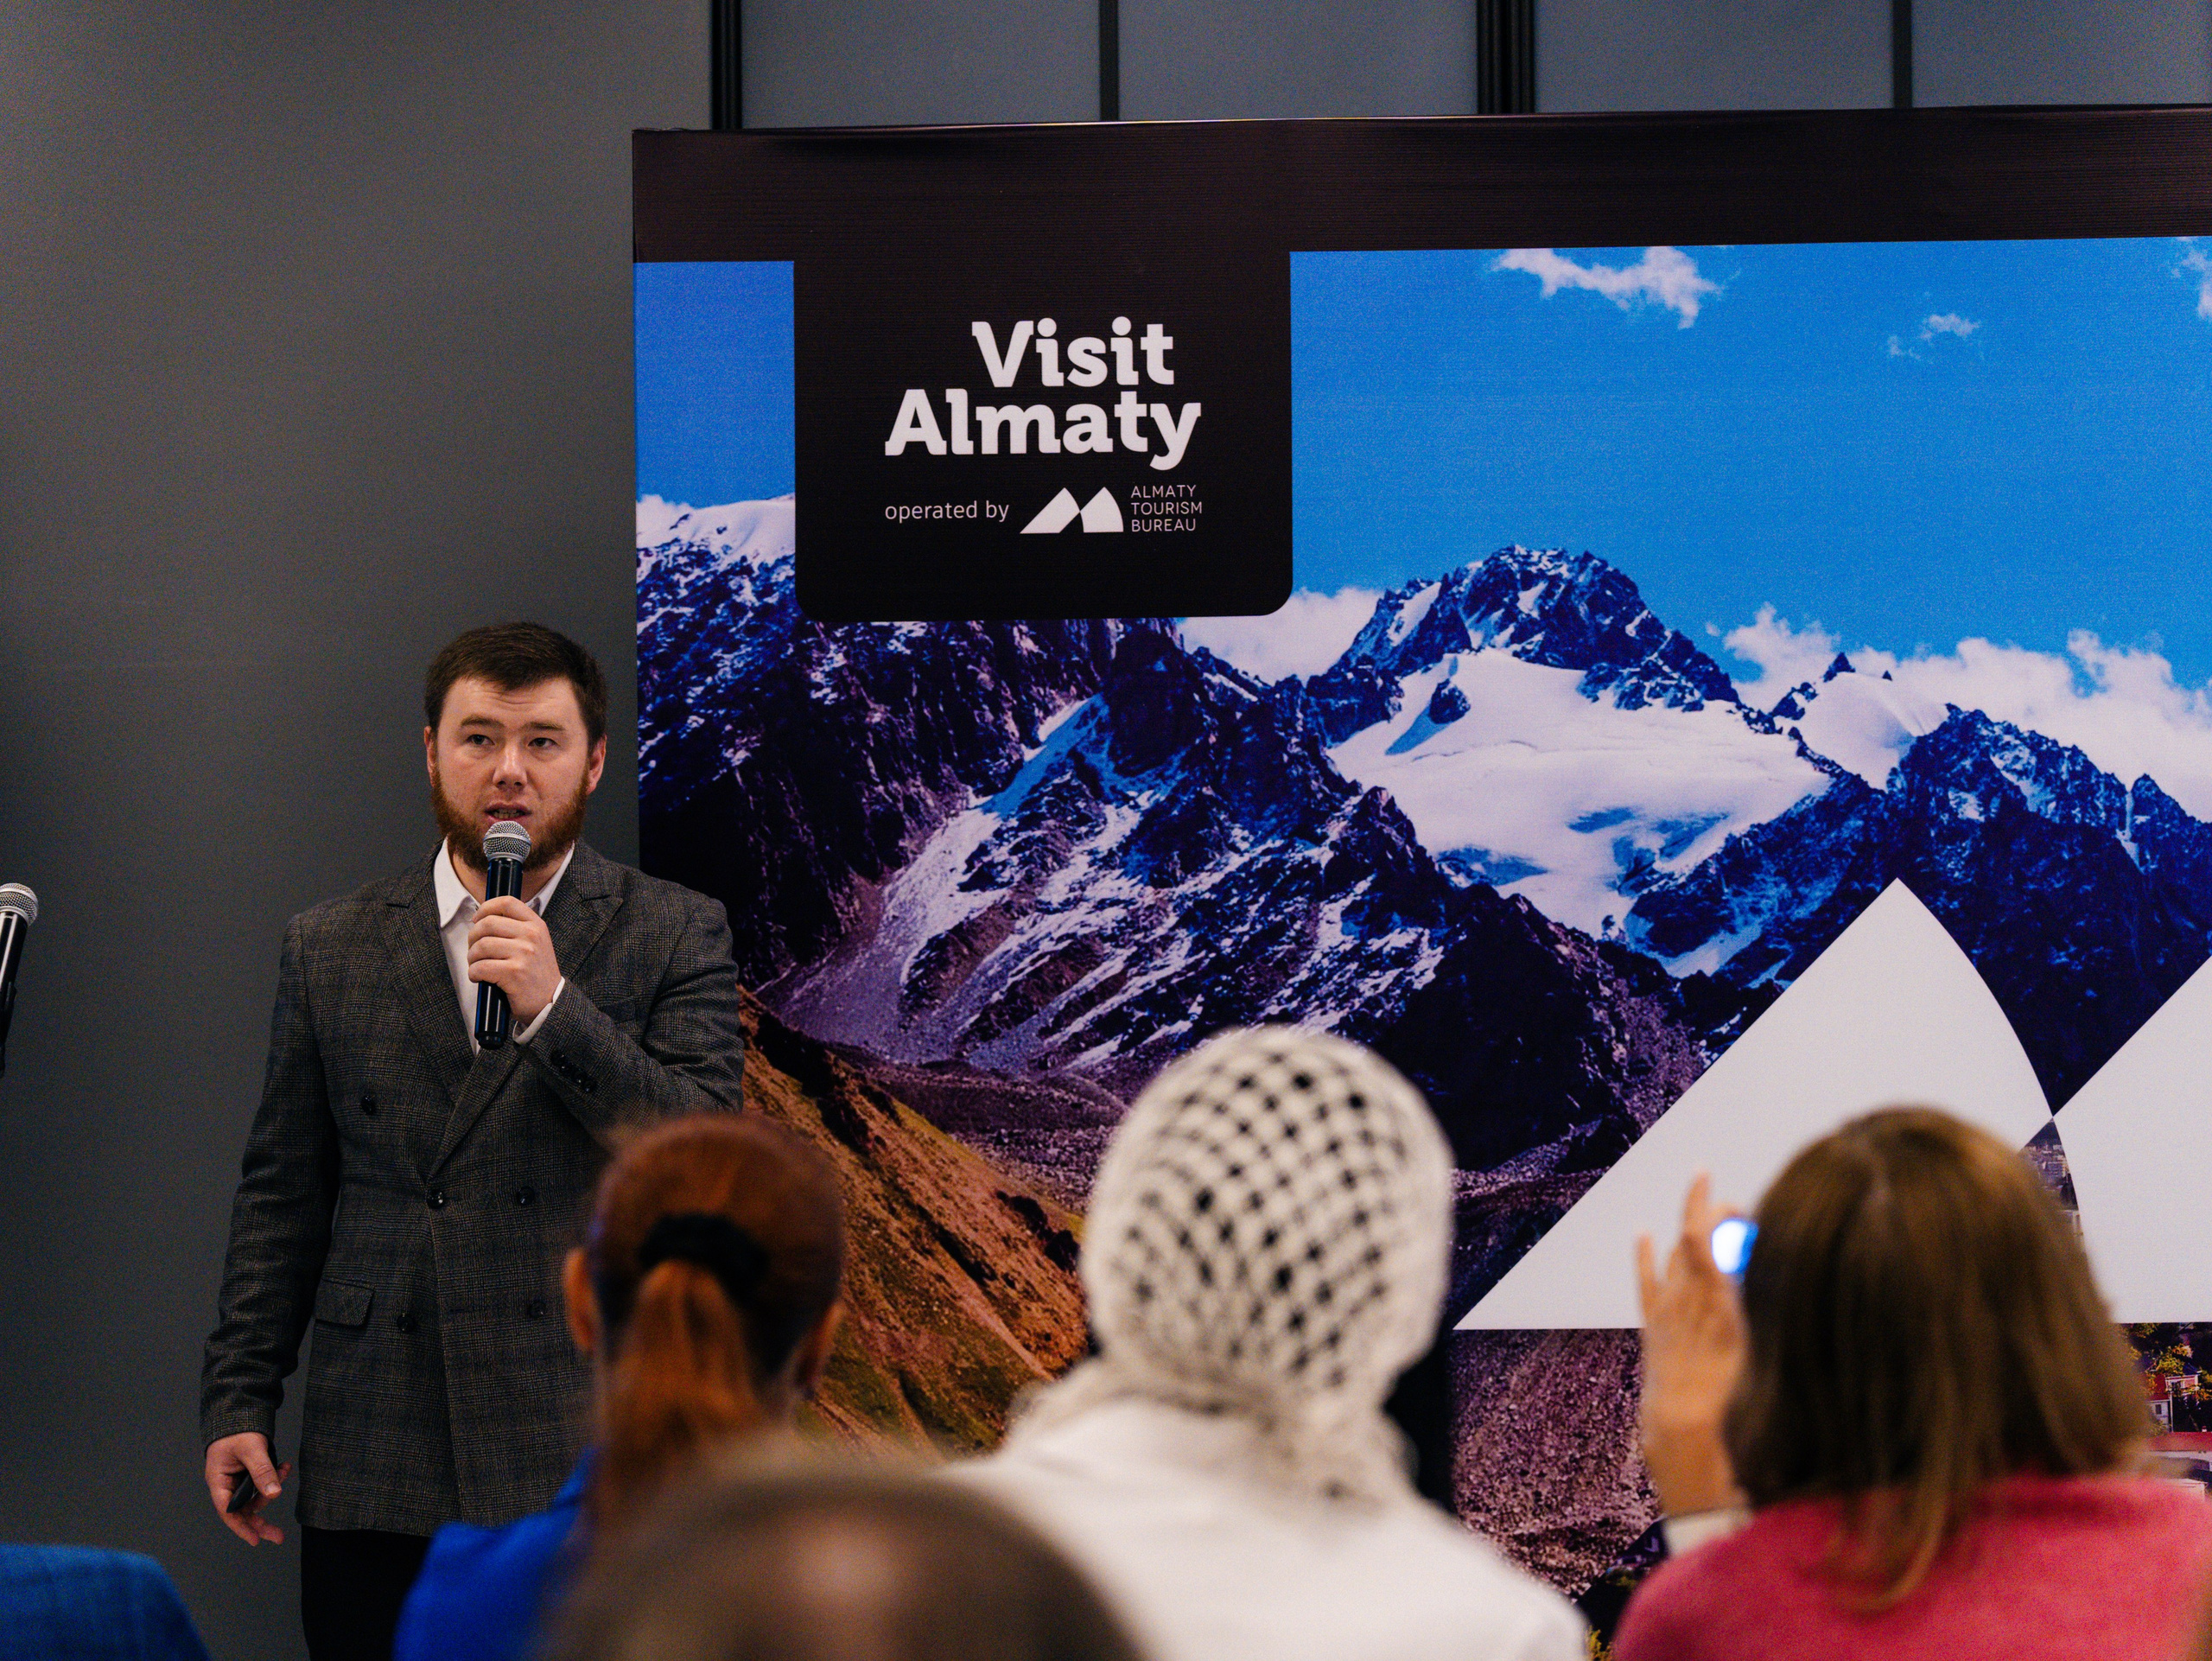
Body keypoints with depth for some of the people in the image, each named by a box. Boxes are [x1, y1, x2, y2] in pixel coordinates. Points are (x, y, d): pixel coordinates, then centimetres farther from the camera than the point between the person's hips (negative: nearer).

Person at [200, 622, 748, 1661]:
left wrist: (554, 1008, -15)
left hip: (588, 1459, -2)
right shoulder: (330, 948, 12)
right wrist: (238, 1400, 7)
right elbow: (281, 1195, 13)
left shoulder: (673, 936, 5)